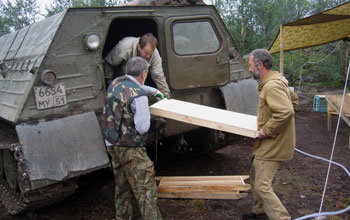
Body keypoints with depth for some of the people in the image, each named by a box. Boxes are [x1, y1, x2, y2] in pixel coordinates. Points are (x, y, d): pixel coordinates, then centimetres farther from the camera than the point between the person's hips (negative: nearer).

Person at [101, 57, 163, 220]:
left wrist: (155, 91, 35)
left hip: (112, 144, 9)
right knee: (146, 189, -1)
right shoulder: (139, 96, -22)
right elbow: (143, 127, -20)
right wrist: (147, 115, -1)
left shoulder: (114, 84, 6)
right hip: (131, 149, -9)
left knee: (122, 187, 20)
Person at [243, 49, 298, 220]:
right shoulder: (276, 81, 9)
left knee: (262, 187, -7)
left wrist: (267, 131, -24)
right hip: (269, 145, 11)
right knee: (255, 177, 23)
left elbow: (286, 112, -34)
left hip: (272, 147, -11)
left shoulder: (271, 86, -23)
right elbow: (293, 99, 23)